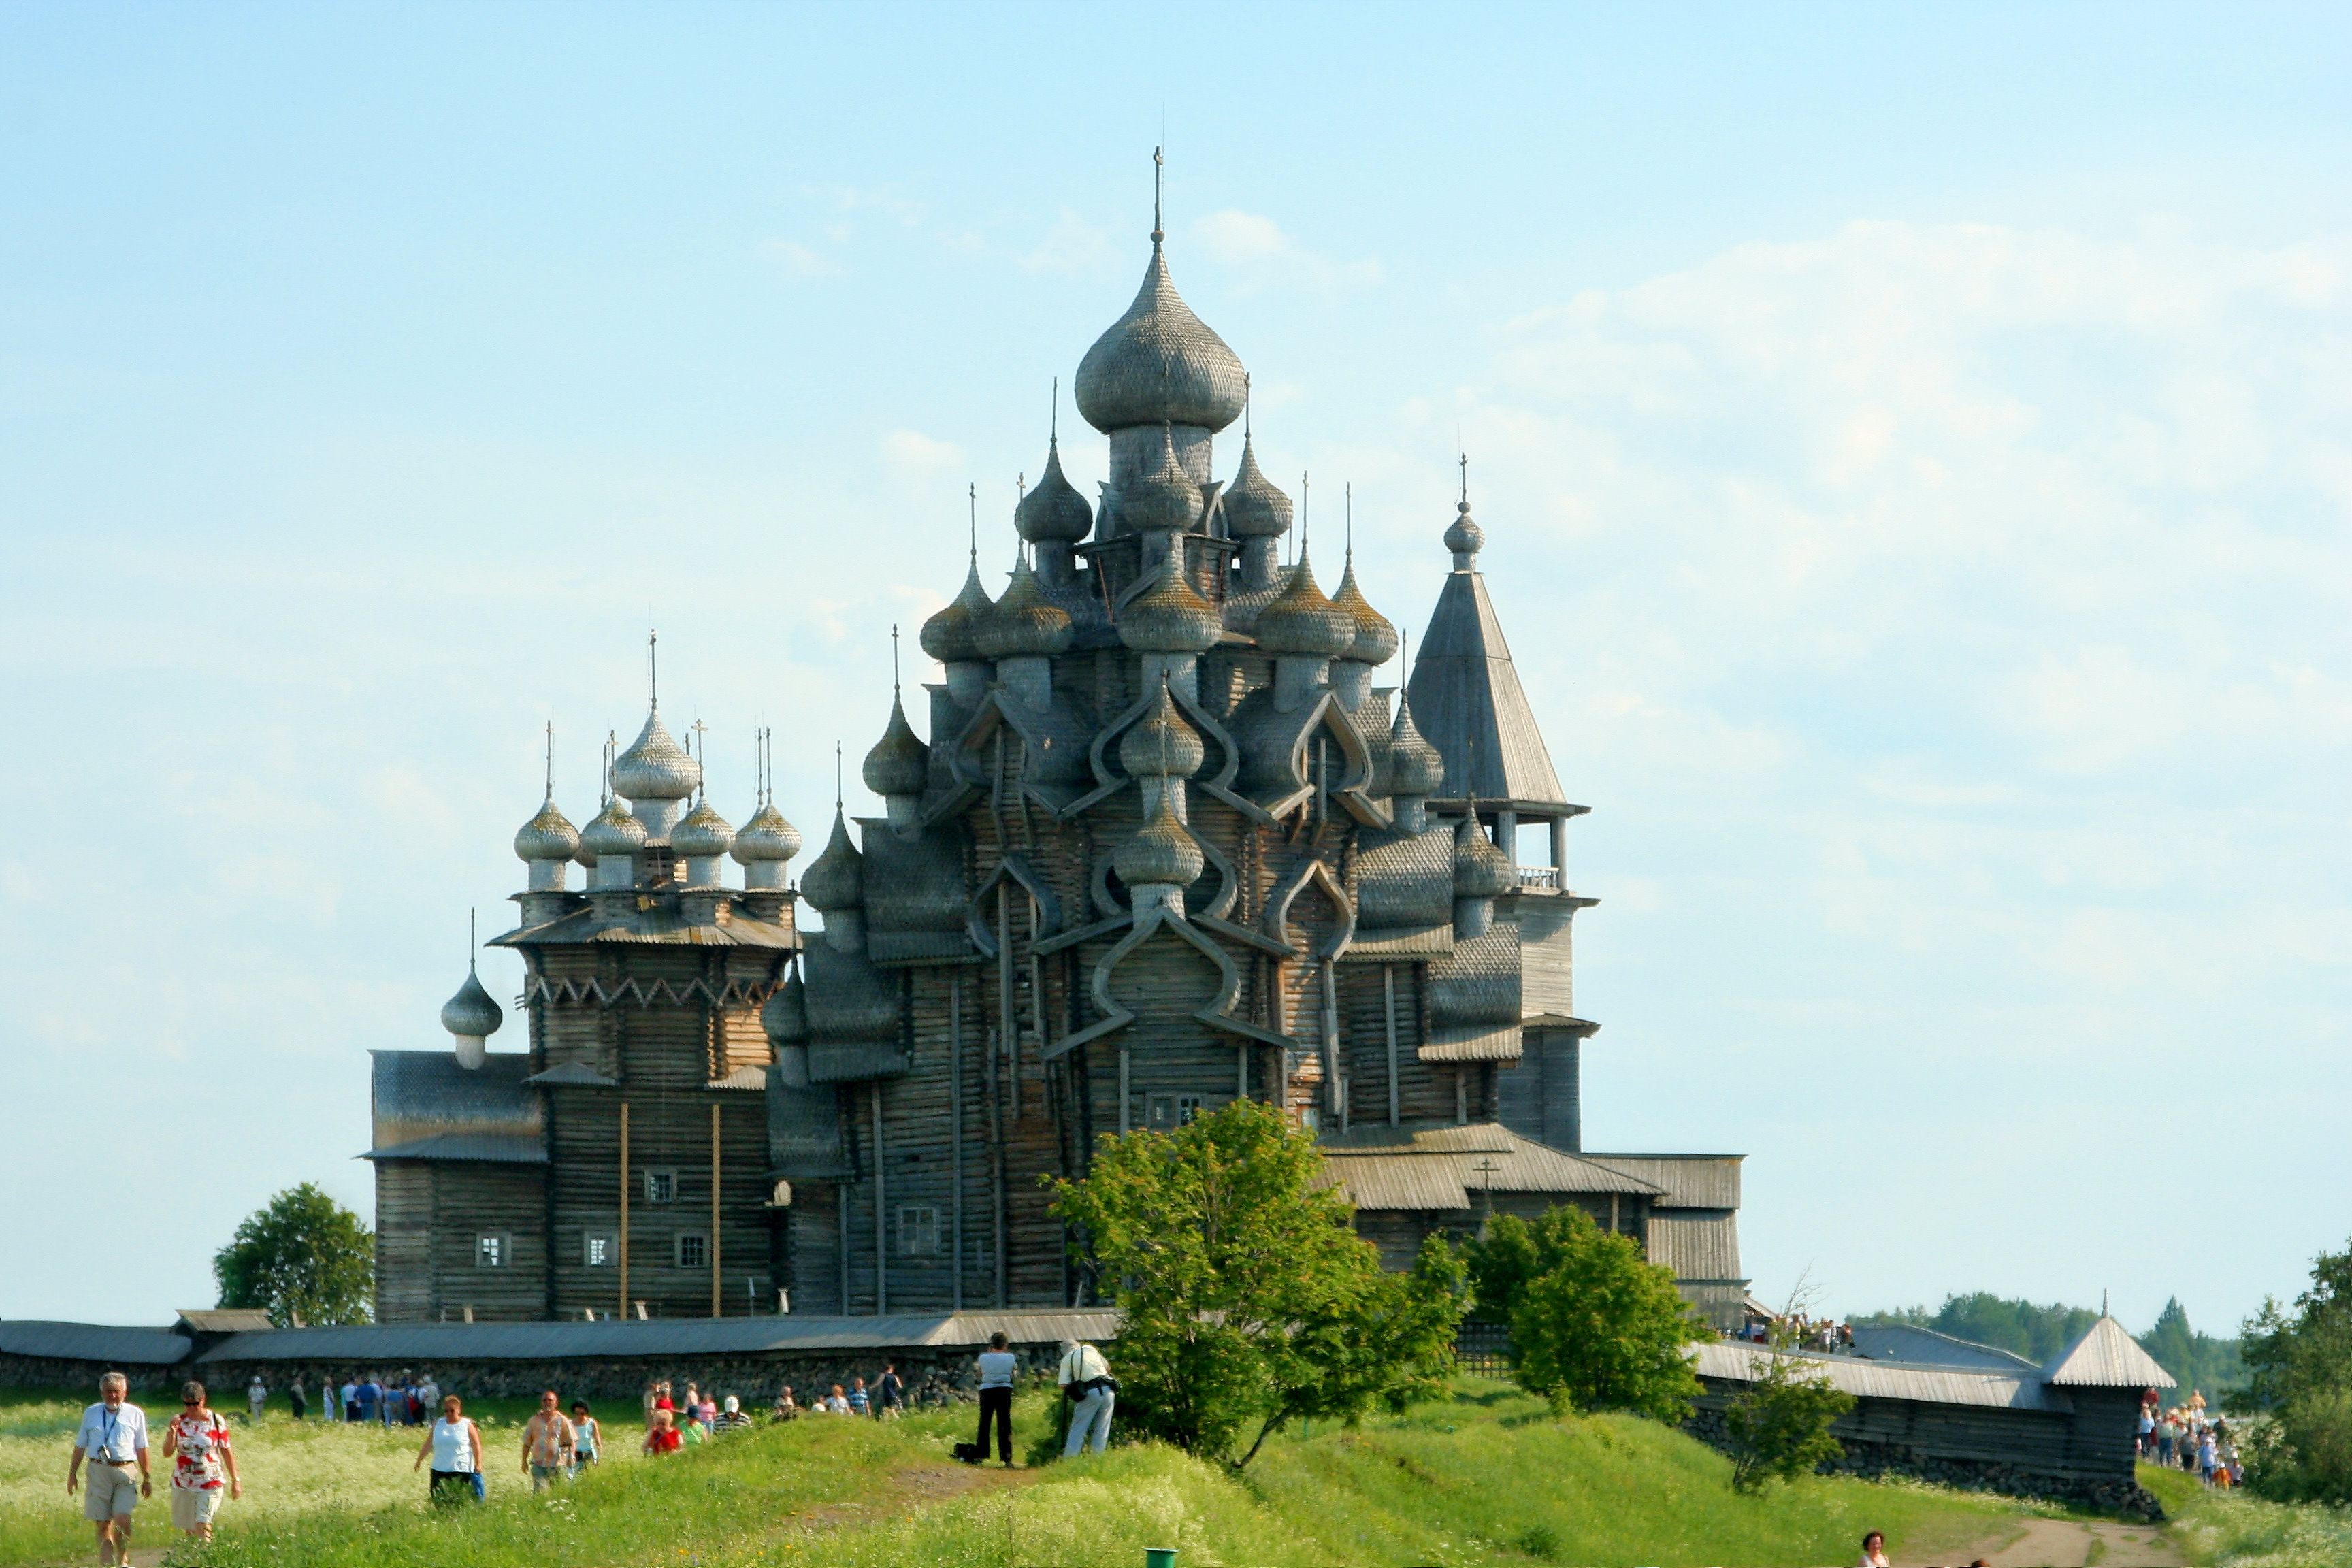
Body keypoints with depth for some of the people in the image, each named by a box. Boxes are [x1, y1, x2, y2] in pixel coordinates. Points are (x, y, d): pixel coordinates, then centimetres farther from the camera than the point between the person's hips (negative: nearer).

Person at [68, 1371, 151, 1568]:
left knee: (122, 1520, -15)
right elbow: (80, 1445, 17)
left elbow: (142, 1448, 10)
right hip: (98, 1471, 2)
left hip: (125, 1472, -2)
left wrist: (147, 1478, 11)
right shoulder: (92, 1413, 11)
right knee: (102, 1523, 2)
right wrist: (72, 1473, 15)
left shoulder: (135, 1415, 7)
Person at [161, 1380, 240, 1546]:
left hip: (210, 1484, -3)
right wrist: (172, 1432, -18)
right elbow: (167, 1453, -1)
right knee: (188, 1529, 8)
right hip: (183, 1484, 3)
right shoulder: (179, 1422, 2)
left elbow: (227, 1452, 2)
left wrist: (235, 1480, 2)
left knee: (202, 1526, -15)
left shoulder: (216, 1421, -3)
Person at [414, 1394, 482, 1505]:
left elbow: (476, 1446, 0)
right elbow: (428, 1445, 16)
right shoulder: (438, 1424, 10)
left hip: (462, 1471, -4)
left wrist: (478, 1465, -6)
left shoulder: (467, 1425, 0)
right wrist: (419, 1462, 17)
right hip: (439, 1471, 4)